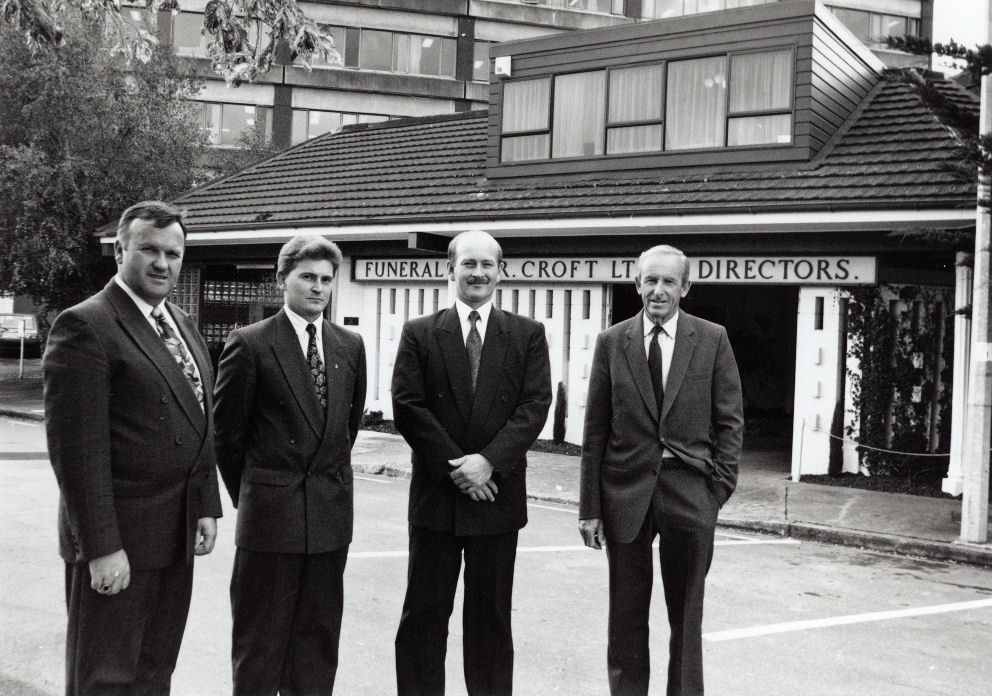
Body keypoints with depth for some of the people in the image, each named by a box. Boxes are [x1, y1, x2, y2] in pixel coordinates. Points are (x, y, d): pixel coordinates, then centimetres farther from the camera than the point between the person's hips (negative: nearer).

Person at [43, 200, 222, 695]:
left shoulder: (182, 325, 13)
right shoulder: (84, 327, -14)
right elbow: (78, 448, -18)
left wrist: (206, 506, 12)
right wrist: (102, 547, -20)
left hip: (176, 538, 8)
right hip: (118, 543, -7)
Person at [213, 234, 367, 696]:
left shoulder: (350, 347, 7)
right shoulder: (249, 344, -7)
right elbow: (226, 432, -2)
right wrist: (248, 496, 4)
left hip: (331, 514, 4)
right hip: (270, 515, -4)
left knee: (318, 637, 12)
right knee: (260, 640, 5)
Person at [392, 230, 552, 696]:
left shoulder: (527, 335, 5)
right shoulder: (419, 334, 3)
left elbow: (535, 405, -4)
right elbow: (408, 408, -4)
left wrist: (489, 461, -16)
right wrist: (456, 467, -12)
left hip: (497, 495, 0)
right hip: (436, 495, 0)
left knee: (491, 616, 10)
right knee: (424, 614, 6)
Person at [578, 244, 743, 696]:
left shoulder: (712, 339, 2)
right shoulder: (611, 342, 3)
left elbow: (730, 419, 3)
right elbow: (595, 429, 2)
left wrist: (722, 485, -6)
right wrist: (589, 506, -1)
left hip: (690, 493, 0)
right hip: (625, 490, 1)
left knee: (686, 616, 11)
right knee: (626, 617, 10)